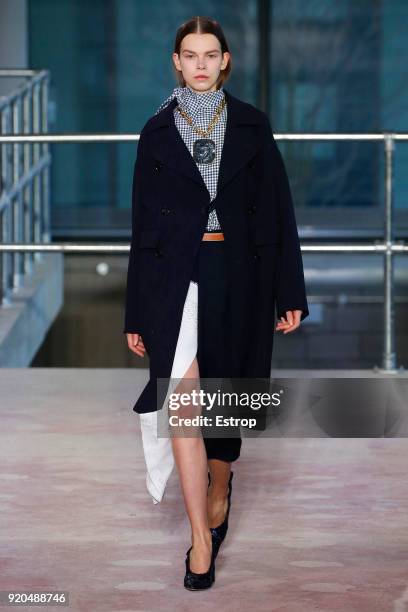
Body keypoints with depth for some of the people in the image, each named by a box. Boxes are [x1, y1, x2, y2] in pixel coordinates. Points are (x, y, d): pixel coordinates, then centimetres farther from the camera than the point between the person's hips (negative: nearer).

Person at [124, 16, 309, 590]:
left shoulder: (252, 124, 4)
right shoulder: (158, 132, 4)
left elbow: (279, 210, 4)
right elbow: (142, 224, 5)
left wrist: (289, 292, -1)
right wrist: (136, 313, 4)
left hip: (239, 276, 1)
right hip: (176, 277, -1)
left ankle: (220, 486, 40)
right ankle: (202, 539, -8)